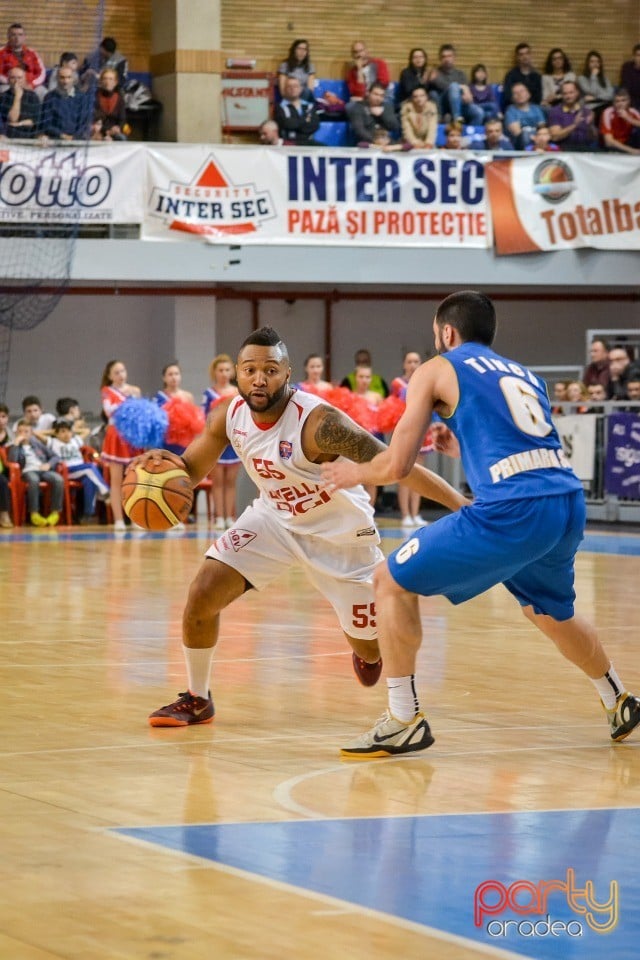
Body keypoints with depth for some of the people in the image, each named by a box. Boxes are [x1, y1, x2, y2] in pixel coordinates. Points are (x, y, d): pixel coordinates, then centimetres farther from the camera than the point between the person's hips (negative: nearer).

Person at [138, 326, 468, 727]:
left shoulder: (317, 422, -35)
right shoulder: (228, 416, -16)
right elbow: (191, 472, -1)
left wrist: (463, 505, -40)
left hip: (341, 532, -4)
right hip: (275, 518, 4)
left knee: (372, 647, 5)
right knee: (203, 593, -13)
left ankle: (368, 654, 46)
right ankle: (197, 700, 7)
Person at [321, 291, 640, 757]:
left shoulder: (436, 371, 10)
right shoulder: (523, 374, 27)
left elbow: (397, 465, 5)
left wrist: (354, 473, 24)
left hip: (512, 510, -7)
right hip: (569, 504, 7)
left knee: (392, 582, 8)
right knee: (550, 612, 35)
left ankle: (404, 721, 5)